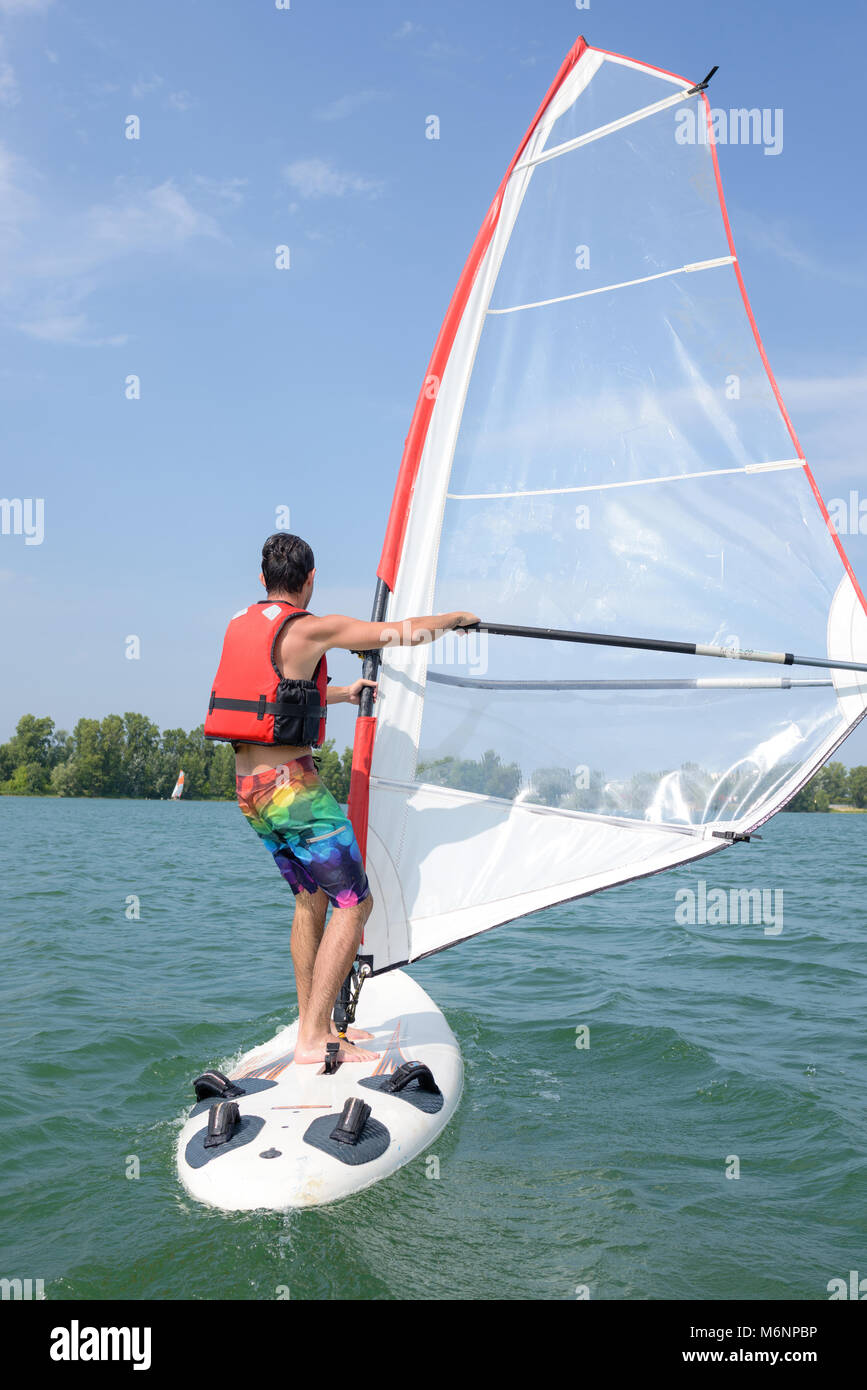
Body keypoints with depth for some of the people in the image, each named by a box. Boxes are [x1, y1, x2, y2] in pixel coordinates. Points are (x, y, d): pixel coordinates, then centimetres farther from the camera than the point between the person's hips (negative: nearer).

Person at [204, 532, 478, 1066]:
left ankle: (314, 1022, 26)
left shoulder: (241, 624, 12)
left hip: (248, 785, 9)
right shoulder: (310, 630, -12)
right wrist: (458, 617, 13)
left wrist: (342, 693, 35)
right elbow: (406, 632, -6)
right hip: (292, 786, -9)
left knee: (312, 897, 20)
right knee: (354, 902, -3)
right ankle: (314, 1040, -4)